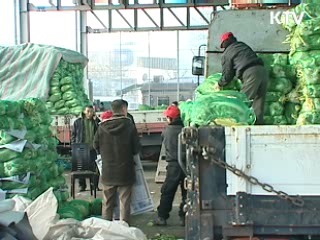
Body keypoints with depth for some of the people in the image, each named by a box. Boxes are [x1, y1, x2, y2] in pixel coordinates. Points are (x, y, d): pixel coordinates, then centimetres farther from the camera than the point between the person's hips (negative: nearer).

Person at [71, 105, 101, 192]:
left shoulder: (96, 121, 7)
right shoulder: (78, 122, 4)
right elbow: (73, 134, 8)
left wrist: (96, 121, -13)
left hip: (93, 149, 1)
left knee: (95, 167, 3)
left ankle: (95, 185, 14)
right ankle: (82, 185, 15)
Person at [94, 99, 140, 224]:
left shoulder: (102, 126, -4)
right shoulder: (129, 125, -11)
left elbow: (96, 145, 6)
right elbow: (136, 148, -7)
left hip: (108, 171, 3)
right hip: (125, 171, -3)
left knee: (108, 202, 14)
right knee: (124, 202, 6)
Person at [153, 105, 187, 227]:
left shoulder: (166, 131, -1)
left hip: (173, 165, -1)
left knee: (167, 192, 8)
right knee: (186, 192, 10)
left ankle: (162, 217, 10)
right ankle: (184, 217, 13)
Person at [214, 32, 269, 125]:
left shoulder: (226, 54, 10)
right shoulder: (243, 45, 28)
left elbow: (228, 74, 7)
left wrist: (220, 84, 25)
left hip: (250, 73, -6)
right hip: (262, 70, 6)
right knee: (258, 102, 9)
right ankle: (258, 123, 8)